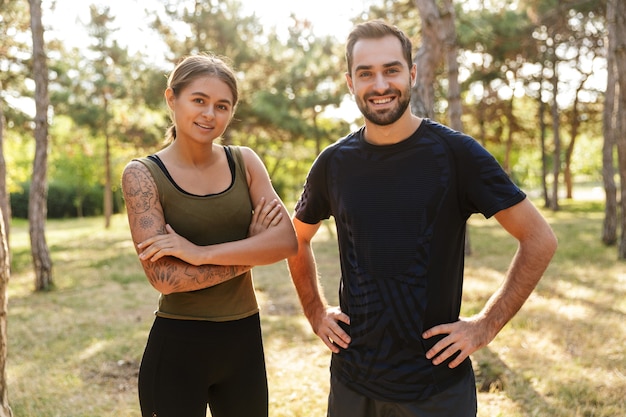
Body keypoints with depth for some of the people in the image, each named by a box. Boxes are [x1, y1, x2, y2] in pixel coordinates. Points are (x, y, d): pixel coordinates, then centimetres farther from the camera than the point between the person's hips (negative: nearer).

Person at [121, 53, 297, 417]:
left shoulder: (245, 161, 1)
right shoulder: (143, 174, -9)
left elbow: (287, 241, -11)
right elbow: (164, 276, -18)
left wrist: (200, 253, -20)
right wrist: (251, 252, -12)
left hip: (245, 339, 4)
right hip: (178, 346, -3)